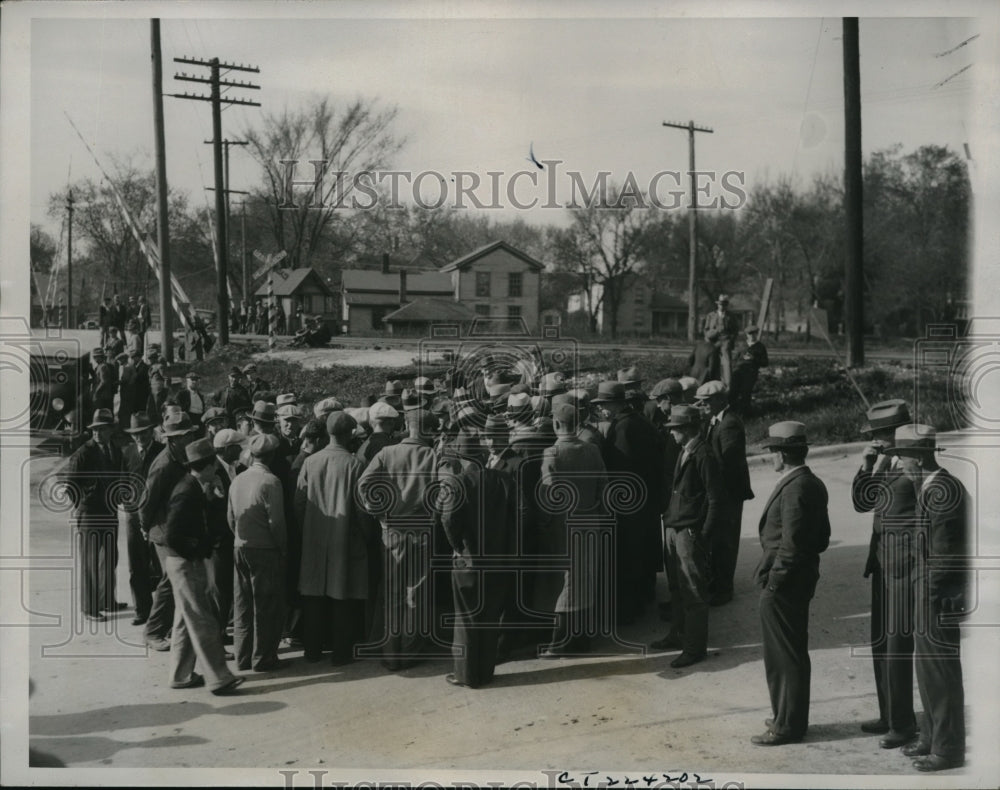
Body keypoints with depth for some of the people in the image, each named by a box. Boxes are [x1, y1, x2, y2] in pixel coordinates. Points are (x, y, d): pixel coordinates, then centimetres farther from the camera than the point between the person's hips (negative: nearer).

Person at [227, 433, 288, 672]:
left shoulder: (237, 480, 5)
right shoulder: (270, 482, -14)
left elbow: (231, 519, 9)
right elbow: (276, 521, -16)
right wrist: (283, 549, -5)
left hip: (241, 548, 6)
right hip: (265, 550, -6)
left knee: (243, 604, 13)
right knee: (267, 605, 3)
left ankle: (243, 656, 19)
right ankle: (263, 658, 8)